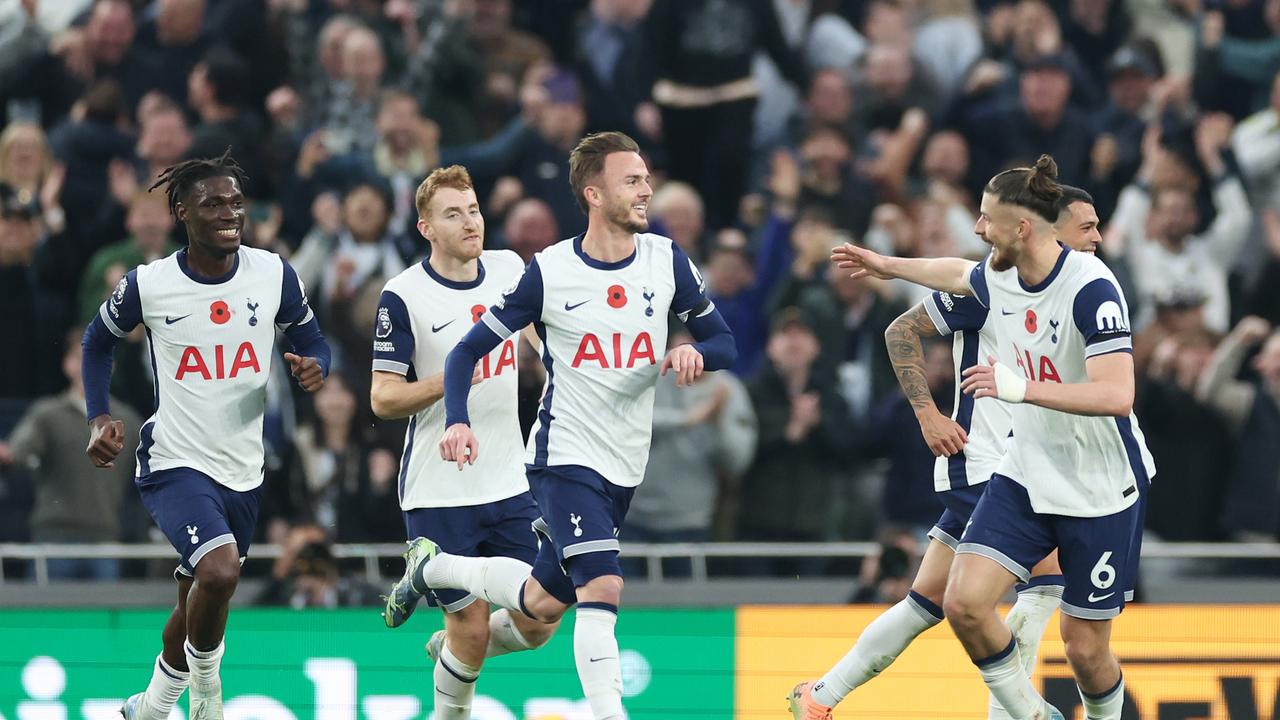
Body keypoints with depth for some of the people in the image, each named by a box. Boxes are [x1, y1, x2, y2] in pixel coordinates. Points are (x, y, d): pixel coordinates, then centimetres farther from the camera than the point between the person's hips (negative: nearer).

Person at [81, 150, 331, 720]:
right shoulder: (146, 285, -9)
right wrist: (99, 419, -3)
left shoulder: (273, 274, -4)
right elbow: (98, 342, 9)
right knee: (219, 570, -29)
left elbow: (311, 342, 9)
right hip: (174, 461, -4)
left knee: (198, 608, 16)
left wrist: (314, 367, -15)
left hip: (244, 470, 4)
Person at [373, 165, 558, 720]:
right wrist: (442, 383, -27)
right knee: (470, 630, -4)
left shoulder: (508, 268, 3)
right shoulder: (403, 296, -12)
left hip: (509, 483, 5)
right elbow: (382, 399, -12)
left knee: (538, 624, 4)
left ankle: (446, 649, 33)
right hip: (439, 493, -5)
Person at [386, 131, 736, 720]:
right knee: (602, 588, -23)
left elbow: (724, 343, 6)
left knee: (544, 602, 13)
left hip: (626, 466, 5)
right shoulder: (548, 272, -9)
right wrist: (457, 422, -21)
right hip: (564, 456, -5)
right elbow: (468, 351, -4)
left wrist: (694, 353, -19)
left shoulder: (667, 260, -1)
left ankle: (433, 567, 37)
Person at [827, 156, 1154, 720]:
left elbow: (1116, 396, -33)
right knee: (964, 602, -10)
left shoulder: (1090, 288, -24)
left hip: (1100, 492, -6)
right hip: (1025, 477, 6)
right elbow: (959, 275, 26)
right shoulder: (999, 276, -1)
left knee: (1085, 646, 0)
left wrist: (1022, 388, -40)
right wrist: (888, 266, 40)